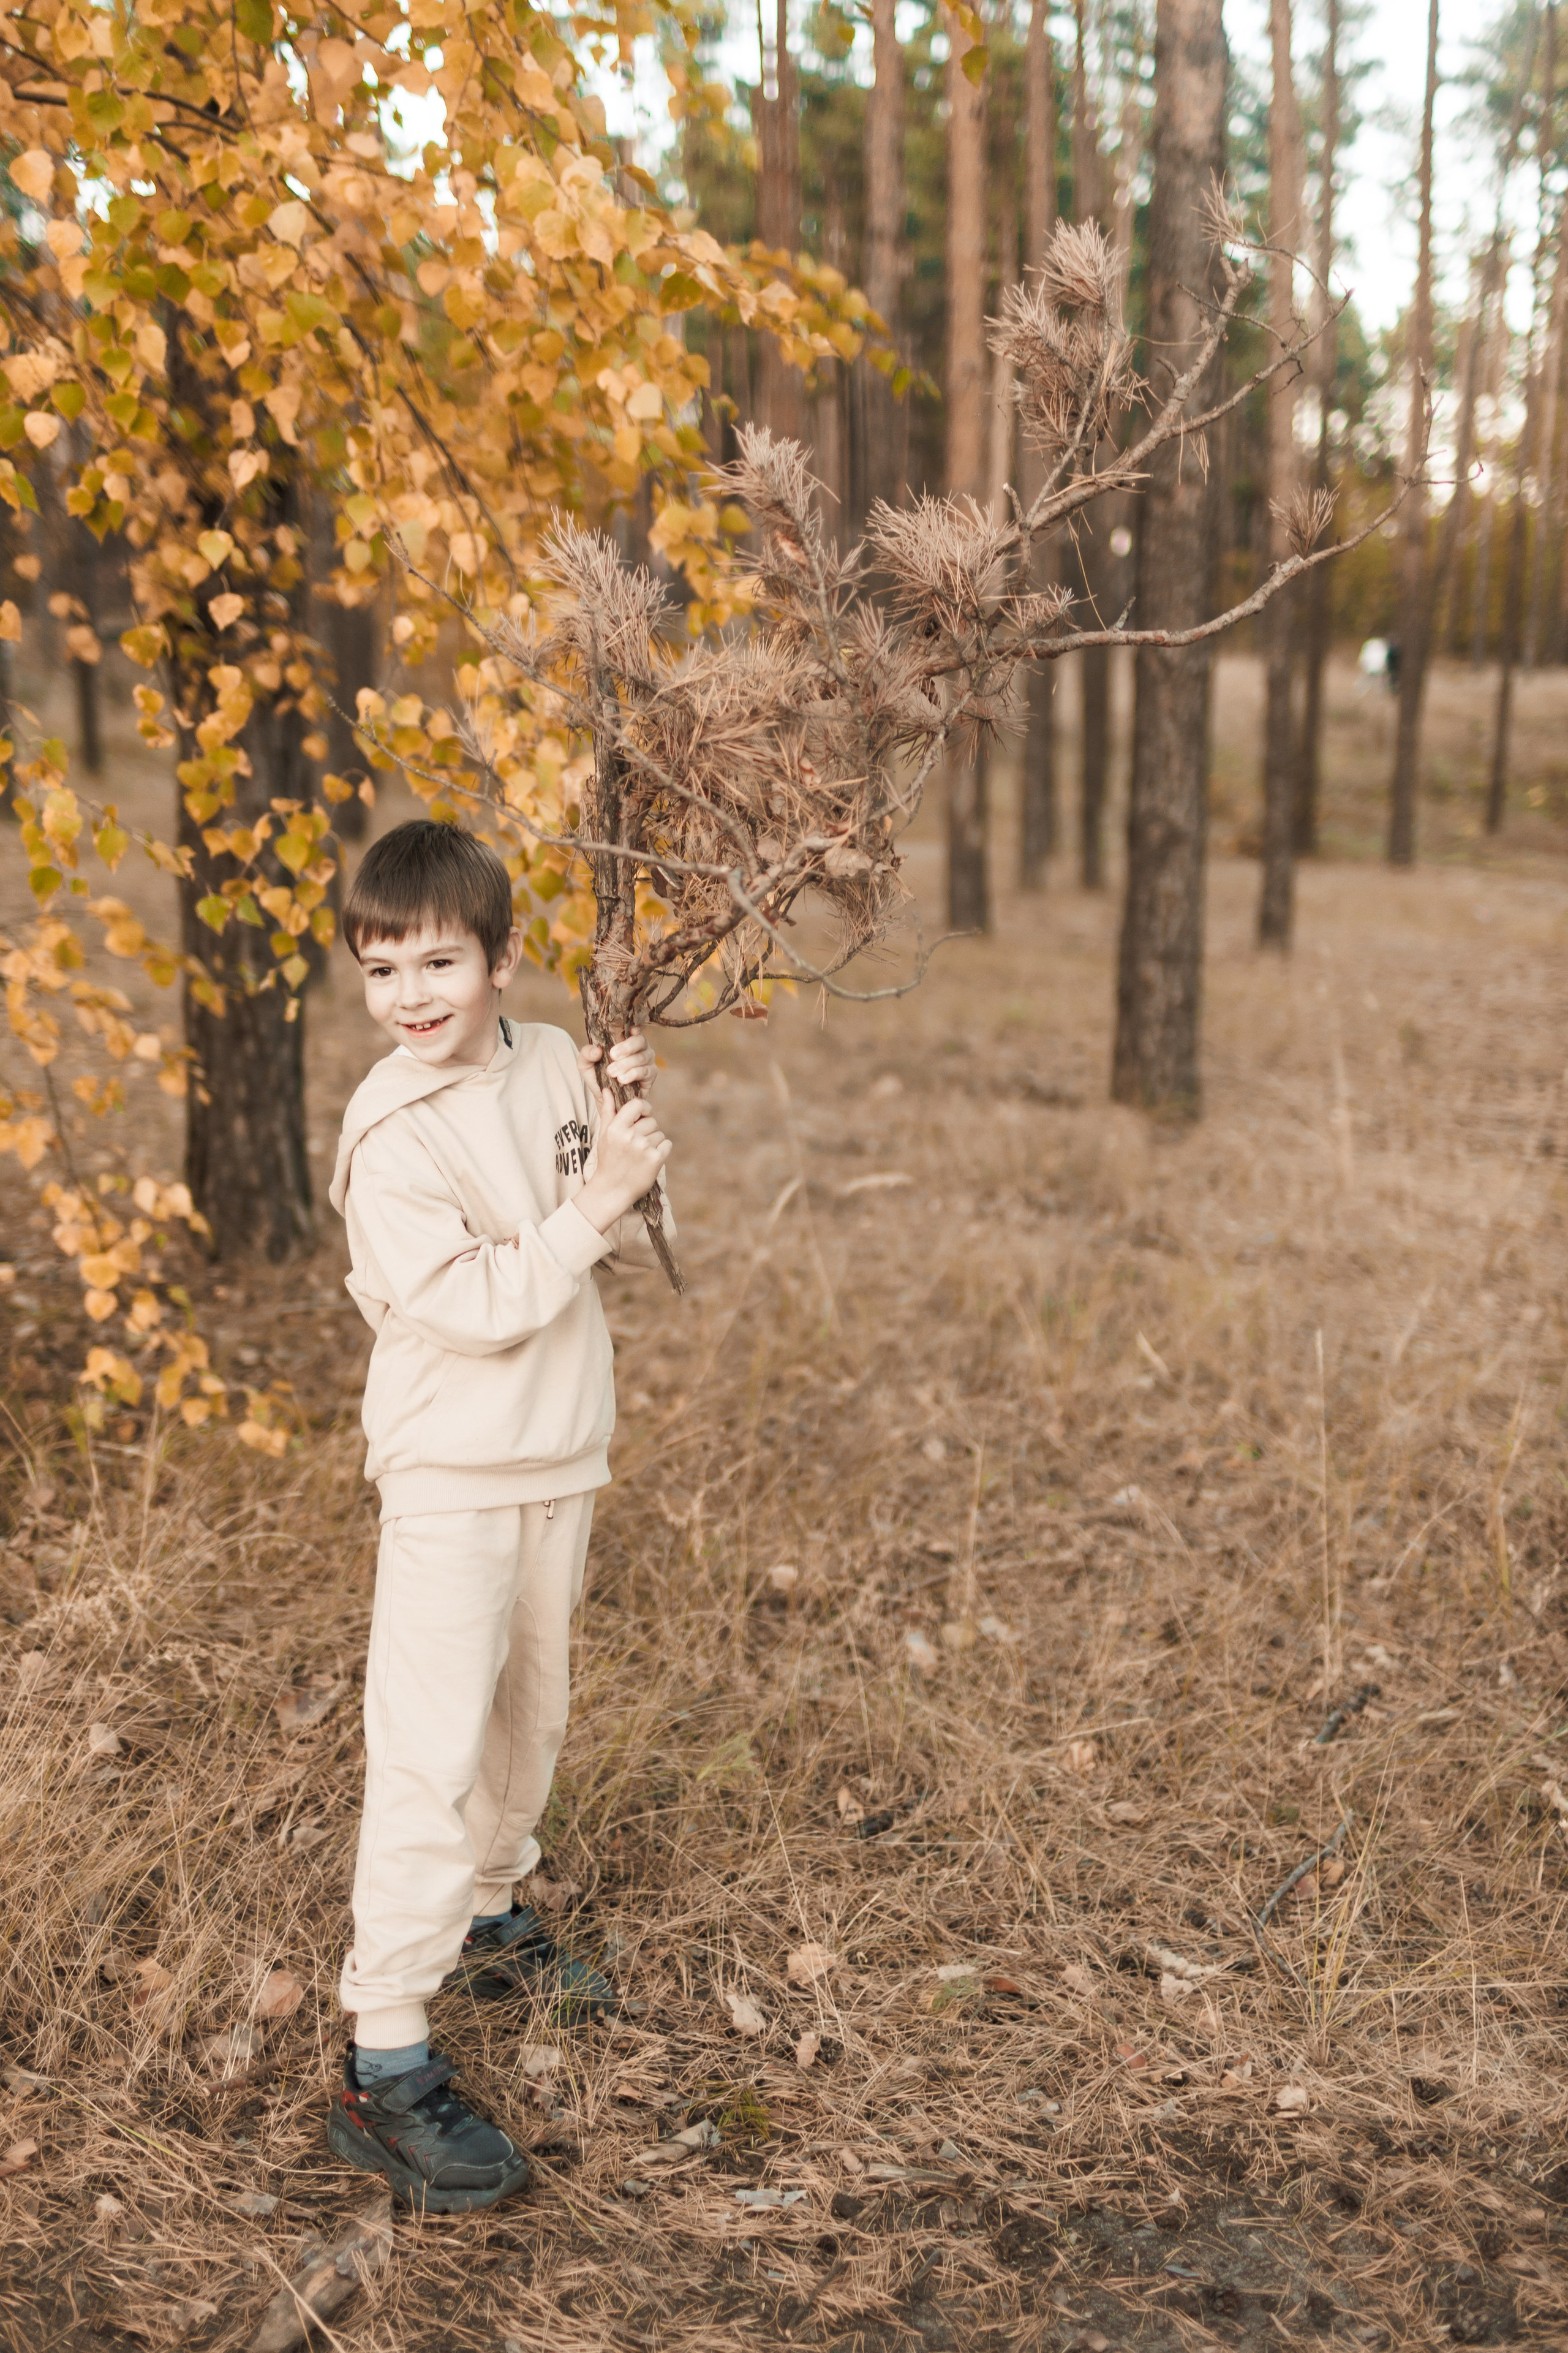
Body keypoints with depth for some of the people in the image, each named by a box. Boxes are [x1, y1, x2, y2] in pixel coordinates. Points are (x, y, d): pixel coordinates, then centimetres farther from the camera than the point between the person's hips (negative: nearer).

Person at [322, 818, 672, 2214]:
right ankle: (386, 2068, -1)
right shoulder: (392, 1132, -17)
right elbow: (477, 1306, -23)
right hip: (450, 1478, -6)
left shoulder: (552, 1064, 1)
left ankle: (491, 1917, 44)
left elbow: (623, 1240, 8)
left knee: (528, 1717, 21)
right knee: (430, 1757, -9)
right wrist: (590, 1203, -23)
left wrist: (633, 1138, -8)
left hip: (559, 1461, 7)